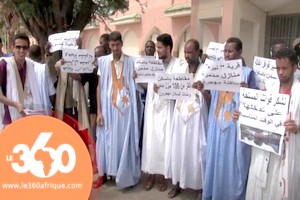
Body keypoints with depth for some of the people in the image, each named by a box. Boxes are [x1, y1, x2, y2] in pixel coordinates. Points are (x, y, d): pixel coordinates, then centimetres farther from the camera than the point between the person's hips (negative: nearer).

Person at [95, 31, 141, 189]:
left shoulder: (131, 61, 0)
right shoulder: (103, 61, 2)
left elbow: (135, 85, 6)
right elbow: (99, 87, 2)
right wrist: (98, 111, -1)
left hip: (125, 107, -1)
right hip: (108, 107, 1)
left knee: (125, 139, 5)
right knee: (108, 139, 9)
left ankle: (124, 174, 20)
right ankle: (106, 171, 25)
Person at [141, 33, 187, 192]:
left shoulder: (180, 65, -5)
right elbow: (147, 85, 11)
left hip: (166, 110, -3)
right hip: (152, 109, 4)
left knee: (164, 142, 5)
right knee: (150, 141, 6)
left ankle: (163, 175, 22)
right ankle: (150, 174, 22)